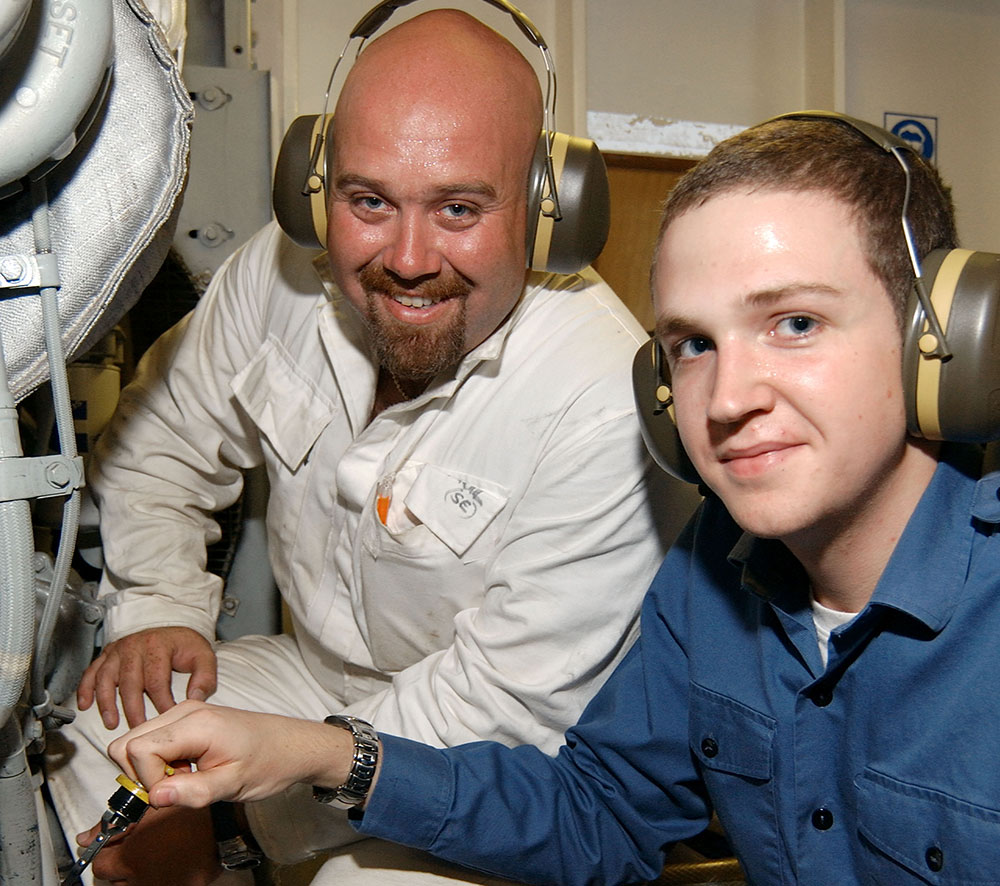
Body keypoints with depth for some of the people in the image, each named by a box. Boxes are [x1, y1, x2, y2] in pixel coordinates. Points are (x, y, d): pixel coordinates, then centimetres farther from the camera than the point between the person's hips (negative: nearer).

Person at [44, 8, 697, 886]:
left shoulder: (609, 409, -31)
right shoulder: (287, 269, -12)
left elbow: (505, 702, -25)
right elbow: (160, 441, 8)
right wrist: (160, 609, -7)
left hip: (503, 779, -4)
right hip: (316, 671, 5)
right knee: (86, 744, -11)